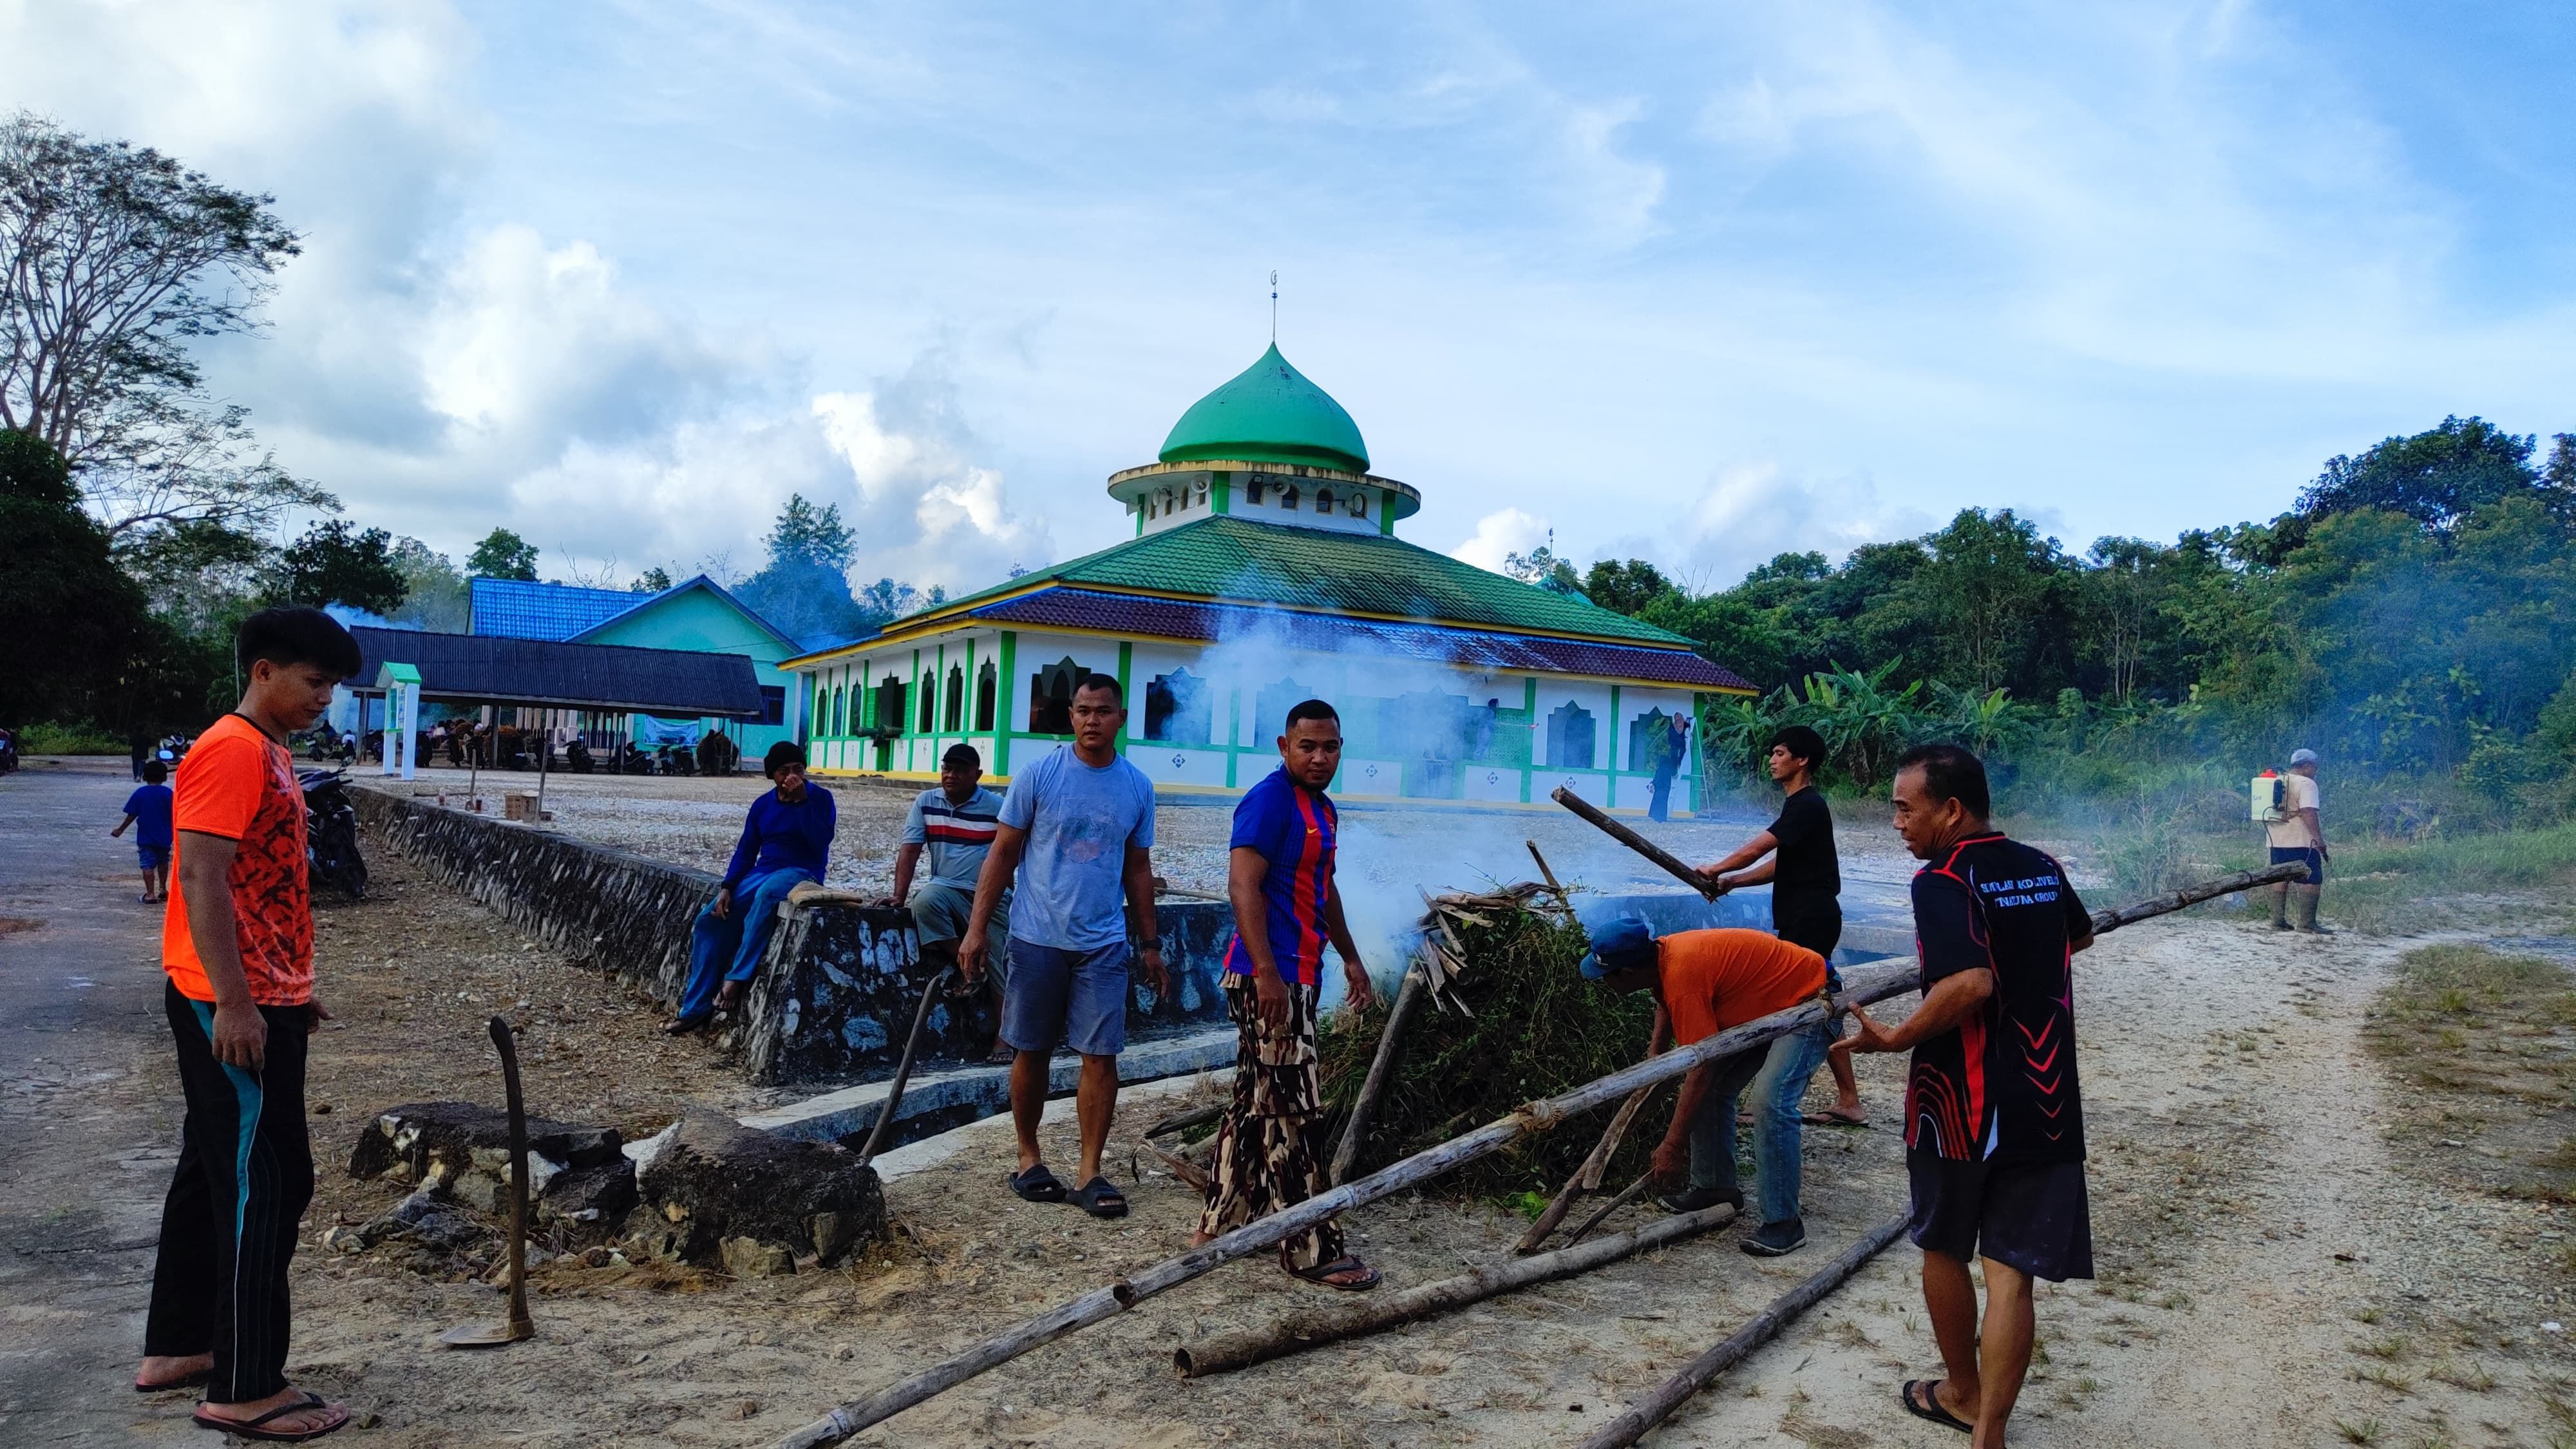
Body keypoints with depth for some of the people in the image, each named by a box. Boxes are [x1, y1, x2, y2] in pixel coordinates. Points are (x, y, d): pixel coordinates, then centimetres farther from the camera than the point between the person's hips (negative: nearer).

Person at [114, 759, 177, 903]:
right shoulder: (167, 793, -4)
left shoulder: (140, 793, -5)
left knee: (148, 865, -2)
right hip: (164, 836, 2)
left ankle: (151, 894, -8)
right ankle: (163, 890, 27)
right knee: (163, 862, 20)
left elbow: (131, 815, -4)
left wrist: (121, 829, 9)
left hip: (145, 837, -2)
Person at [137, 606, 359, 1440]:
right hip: (233, 1008, -10)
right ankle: (245, 1390, 3)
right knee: (265, 1183, -5)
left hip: (262, 1000, 10)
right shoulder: (233, 751, -15)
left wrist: (291, 989, 23)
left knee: (216, 1173, 17)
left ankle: (175, 1348, 29)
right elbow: (201, 877, -22)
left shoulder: (270, 754, 15)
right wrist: (233, 1001, -24)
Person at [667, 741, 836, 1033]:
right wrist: (727, 887, -4)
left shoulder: (820, 797, -4)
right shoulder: (762, 805, 10)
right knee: (709, 920, -12)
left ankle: (738, 978, -34)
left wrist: (802, 800, -22)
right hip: (761, 874, 6)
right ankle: (696, 1008, -4)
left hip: (802, 872, -5)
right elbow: (745, 851, 11)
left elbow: (821, 842, -19)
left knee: (767, 894, -40)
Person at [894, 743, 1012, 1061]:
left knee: (1000, 959, -11)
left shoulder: (996, 807, -2)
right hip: (947, 888, 2)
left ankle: (1003, 1034, -2)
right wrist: (899, 896, -8)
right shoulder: (926, 802, 6)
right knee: (925, 901, -32)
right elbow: (910, 851, 1)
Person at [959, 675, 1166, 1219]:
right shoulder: (1039, 774, -5)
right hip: (1038, 938, -2)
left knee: (1102, 1056, -1)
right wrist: (977, 928, -6)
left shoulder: (1137, 787, 4)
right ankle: (1029, 1159, 25)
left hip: (1104, 944, 2)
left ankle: (1089, 1173, 8)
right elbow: (1003, 853, -1)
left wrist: (1149, 943, 11)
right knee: (1031, 1052, 9)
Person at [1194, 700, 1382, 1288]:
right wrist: (1267, 973, -27)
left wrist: (1350, 958, 27)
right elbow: (1243, 885, -22)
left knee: (1258, 1106, 15)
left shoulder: (1322, 808, 16)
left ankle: (1220, 1224, 25)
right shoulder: (1269, 801, -14)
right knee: (1295, 1114, -6)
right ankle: (1311, 1251, 1)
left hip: (1297, 976, 10)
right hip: (1269, 979, -10)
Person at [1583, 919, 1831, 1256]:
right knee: (1713, 1088, 9)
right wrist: (1655, 1050, 5)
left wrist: (1672, 1146, -29)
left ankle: (1784, 1223, -17)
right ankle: (1714, 1186, 20)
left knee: (1771, 1099, -25)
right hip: (1766, 1006, 10)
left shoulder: (1682, 976, -33)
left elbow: (1701, 1069, -32)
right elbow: (1666, 1002, 21)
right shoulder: (1661, 953, -5)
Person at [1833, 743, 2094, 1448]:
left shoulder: (1942, 881, -15)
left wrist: (1893, 1039, -21)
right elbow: (2080, 935, 28)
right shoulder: (2043, 869, 6)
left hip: (1959, 1100, -5)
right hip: (2044, 1103, 5)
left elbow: (1971, 983, -29)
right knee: (2010, 1269, 4)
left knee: (1944, 1246, 18)